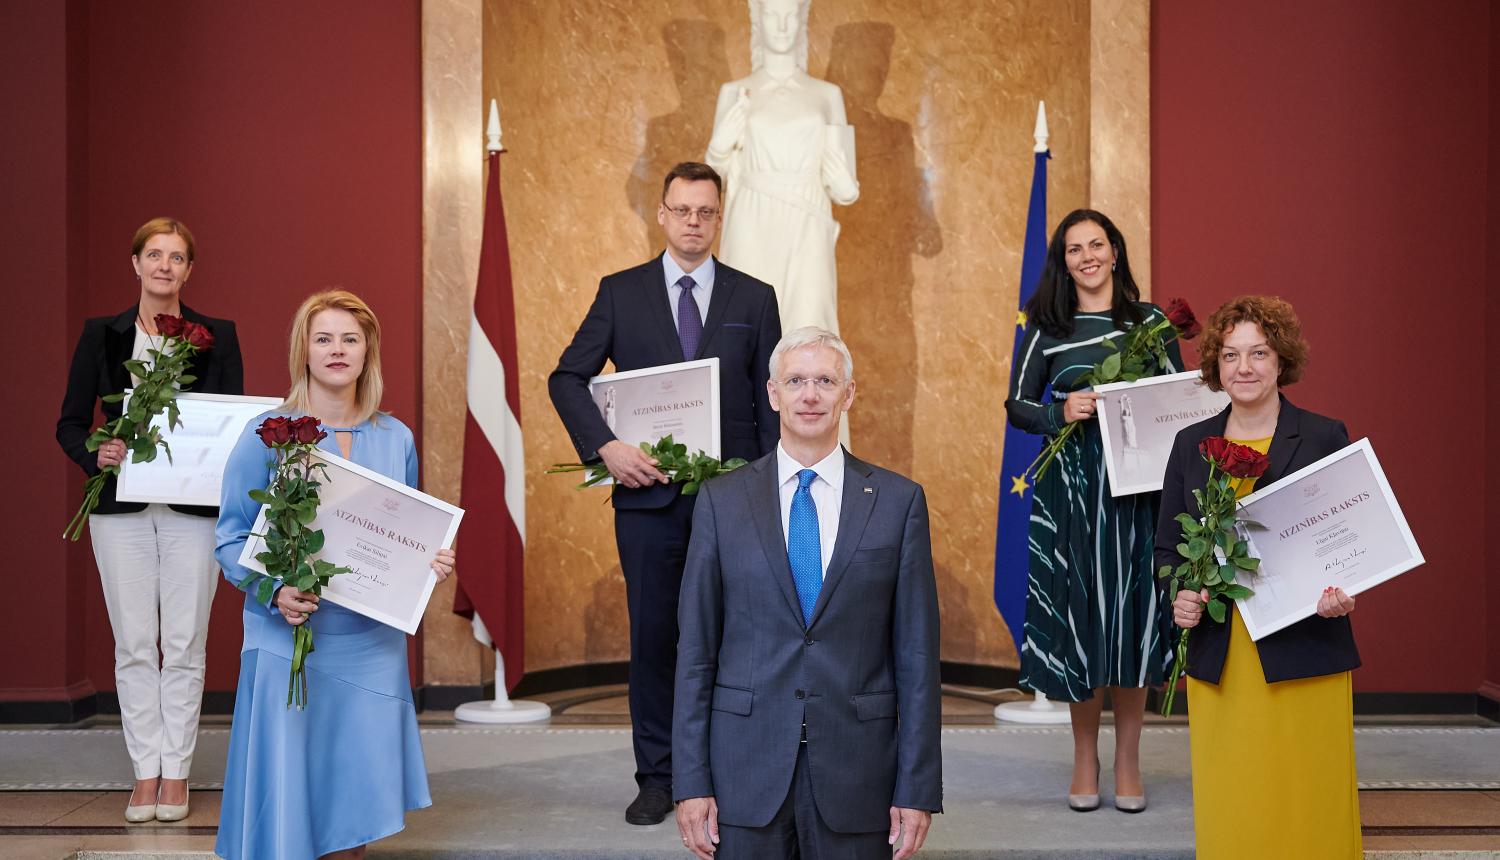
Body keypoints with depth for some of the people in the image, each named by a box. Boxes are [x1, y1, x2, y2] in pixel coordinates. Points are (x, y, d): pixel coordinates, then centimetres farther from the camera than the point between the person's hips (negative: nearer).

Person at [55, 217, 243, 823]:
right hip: (122, 508, 1)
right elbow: (70, 423, 7)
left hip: (194, 508, -1)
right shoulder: (101, 336, 6)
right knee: (134, 645, 3)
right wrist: (96, 454, -13)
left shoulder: (217, 336, 5)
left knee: (185, 646, 2)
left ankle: (176, 772, 11)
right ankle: (146, 772, 11)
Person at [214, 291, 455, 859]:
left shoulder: (396, 439, 7)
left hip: (371, 645, 3)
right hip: (290, 640, -3)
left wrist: (430, 564, -5)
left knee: (355, 794, 7)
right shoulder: (267, 434, -4)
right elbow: (231, 537, -4)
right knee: (287, 788, -2)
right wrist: (275, 591, -20)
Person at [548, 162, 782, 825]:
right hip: (648, 494, 0)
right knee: (653, 634, 4)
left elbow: (771, 401, 8)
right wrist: (605, 445, -11)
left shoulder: (754, 298, 8)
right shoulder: (620, 293, 6)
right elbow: (567, 379, 4)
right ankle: (656, 777, 15)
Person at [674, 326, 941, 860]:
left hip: (856, 773, 0)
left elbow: (916, 653, 1)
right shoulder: (722, 501, 3)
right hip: (747, 770, 0)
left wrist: (919, 789, -3)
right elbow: (695, 650, 2)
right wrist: (691, 782, -3)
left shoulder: (899, 501, 2)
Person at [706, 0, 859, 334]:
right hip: (754, 235, 0)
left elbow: (841, 185, 12)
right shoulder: (735, 93, 8)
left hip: (806, 238, 0)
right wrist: (720, 145, -11)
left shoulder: (828, 94, 11)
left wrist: (846, 190, -11)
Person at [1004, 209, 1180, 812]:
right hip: (1070, 487, 0)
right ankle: (1085, 758, 16)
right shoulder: (1047, 328, 5)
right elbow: (1018, 407, 6)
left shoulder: (1150, 321, 7)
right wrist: (1062, 412, -13)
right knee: (1079, 614, 1)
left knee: (1133, 613, 1)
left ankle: (1128, 761, 13)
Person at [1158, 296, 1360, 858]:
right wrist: (1177, 596, -6)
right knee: (1227, 811, 5)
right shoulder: (1191, 444, 10)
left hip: (1304, 658, -2)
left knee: (1308, 806, 0)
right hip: (1217, 661, 3)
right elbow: (1166, 547, 14)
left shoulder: (1325, 437, 2)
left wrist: (1342, 593, -17)